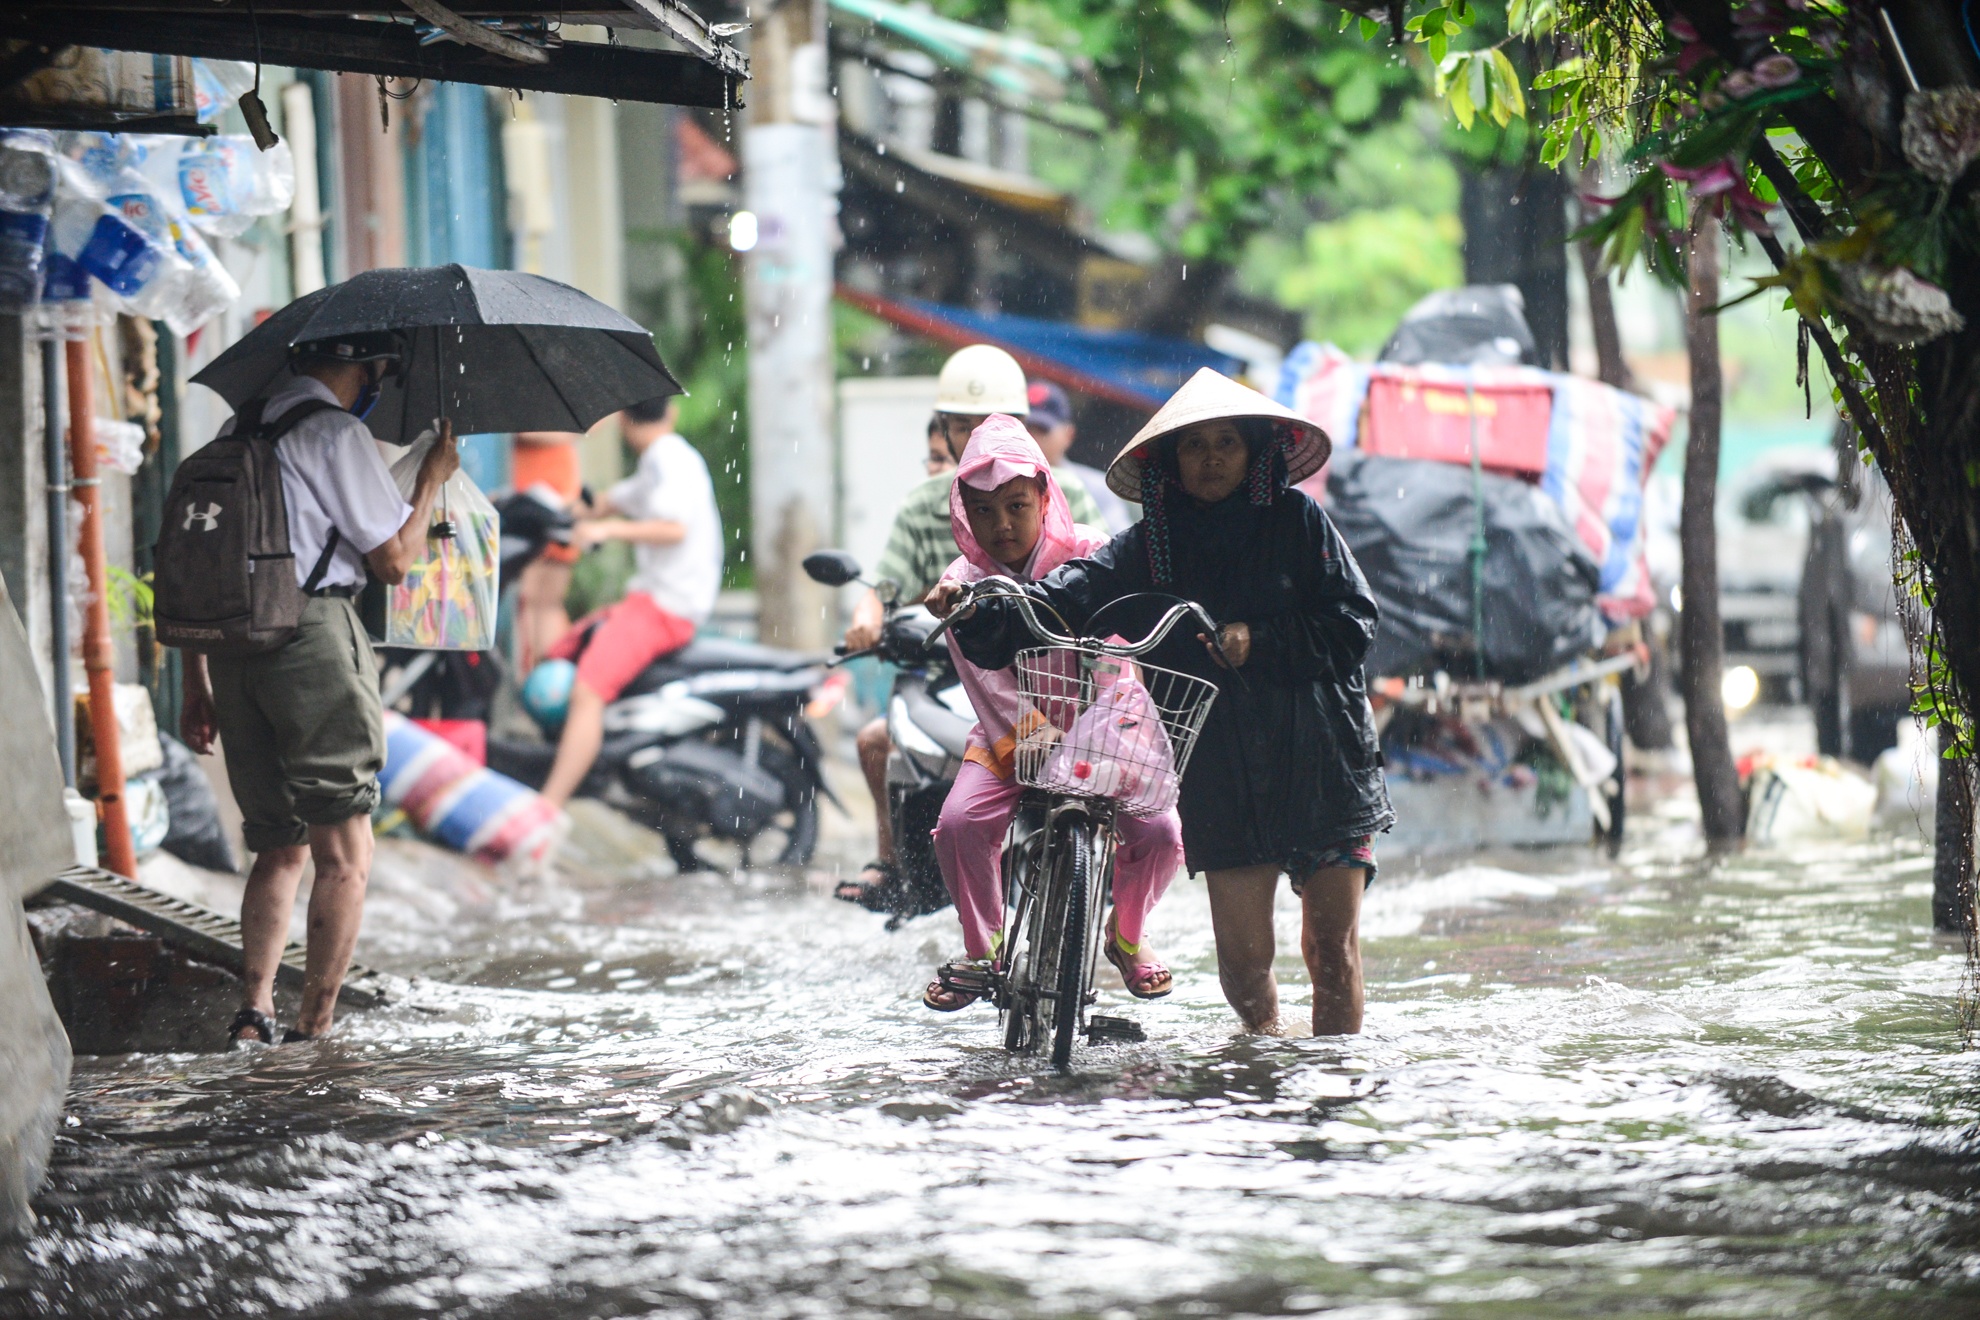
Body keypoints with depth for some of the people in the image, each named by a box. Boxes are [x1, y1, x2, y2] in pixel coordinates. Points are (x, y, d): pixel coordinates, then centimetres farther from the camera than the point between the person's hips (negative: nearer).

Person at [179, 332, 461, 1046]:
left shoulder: (237, 432, 17)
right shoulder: (336, 435, -6)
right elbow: (394, 559, -2)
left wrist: (195, 684, 21)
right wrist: (432, 477, 14)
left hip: (232, 649, 7)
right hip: (313, 638, -7)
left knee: (279, 848, 15)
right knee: (344, 854, 0)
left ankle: (254, 1007, 1)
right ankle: (314, 1025, -3)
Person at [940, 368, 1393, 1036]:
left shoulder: (1296, 519, 2)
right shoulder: (1149, 547, 5)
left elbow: (1351, 624, -2)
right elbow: (1067, 595, -7)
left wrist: (1259, 642, -13)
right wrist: (978, 610, -23)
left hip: (1324, 761, -1)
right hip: (1224, 775, 1)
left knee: (1332, 948, -2)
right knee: (1241, 956, 1)